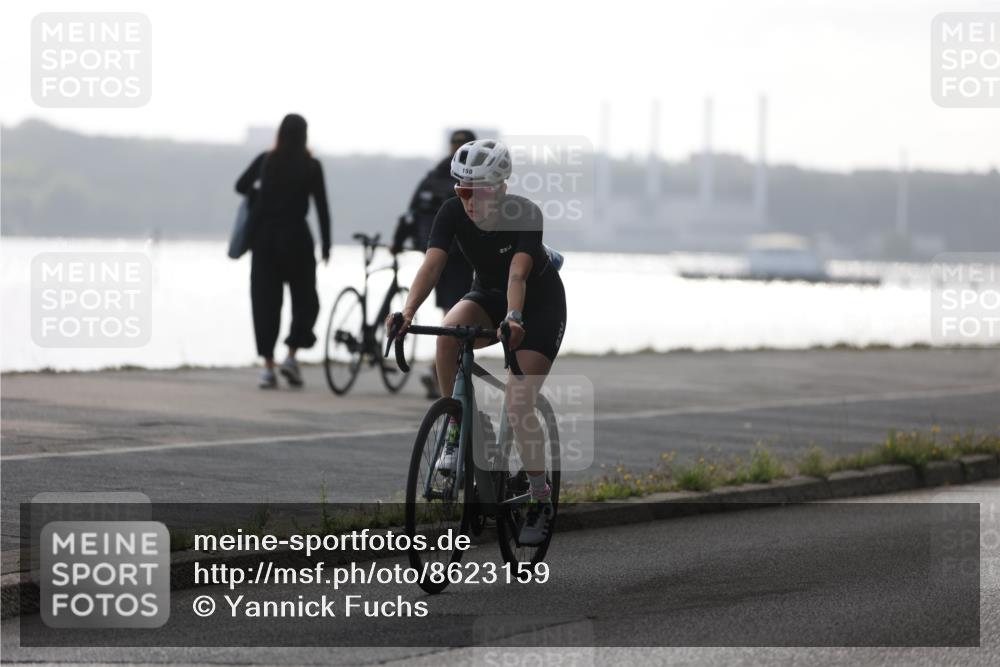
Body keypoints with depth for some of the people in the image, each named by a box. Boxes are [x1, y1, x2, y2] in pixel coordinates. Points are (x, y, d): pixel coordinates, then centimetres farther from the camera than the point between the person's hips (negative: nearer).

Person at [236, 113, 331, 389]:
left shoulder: (265, 161, 1)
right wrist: (326, 245, 3)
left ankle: (268, 366, 0)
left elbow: (241, 186, 8)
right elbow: (322, 207, -4)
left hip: (265, 237, 2)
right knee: (305, 299, 11)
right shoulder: (311, 166, -4)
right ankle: (291, 355, -3)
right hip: (296, 237, -2)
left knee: (265, 300, 5)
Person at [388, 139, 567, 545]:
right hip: (489, 295, 4)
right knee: (448, 332, -31)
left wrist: (512, 320, -59)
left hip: (540, 303, -4)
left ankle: (540, 500, -2)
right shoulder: (453, 213, -19)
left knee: (518, 404, -16)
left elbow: (518, 273, -42)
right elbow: (432, 264, -31)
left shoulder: (525, 215, -29)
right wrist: (408, 311, -47)